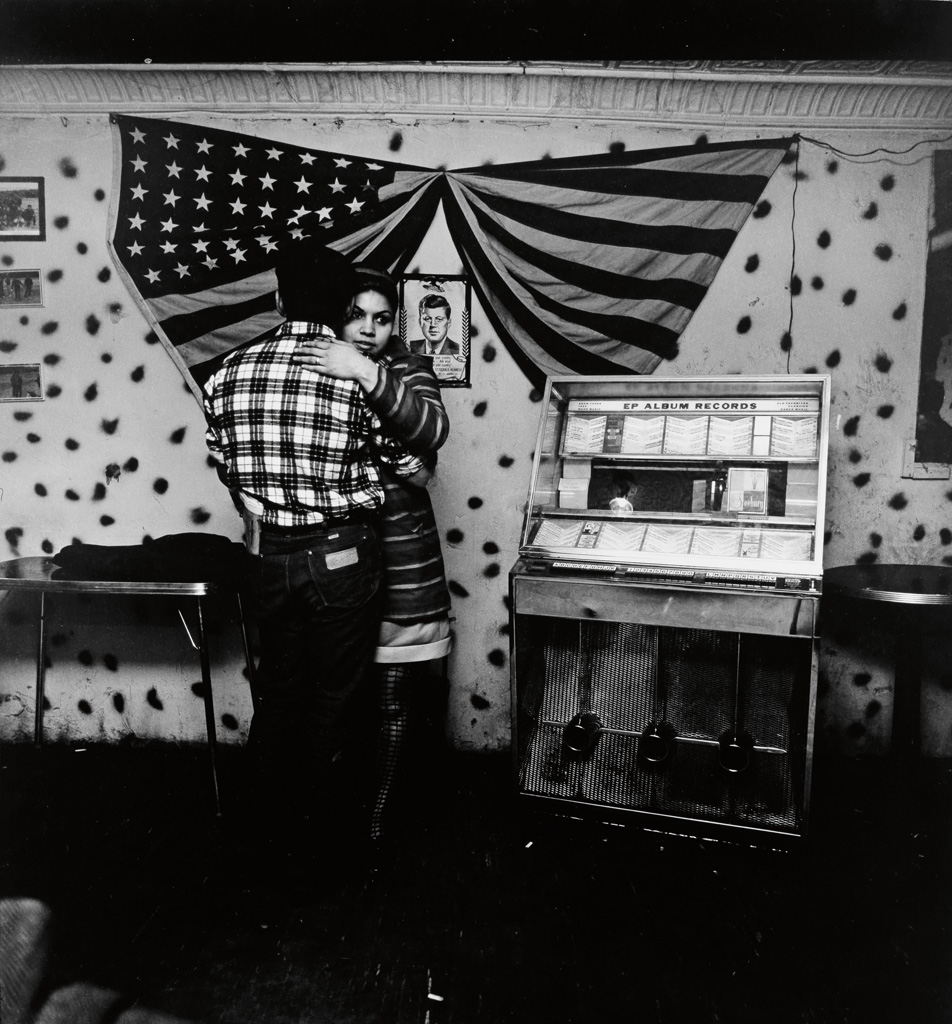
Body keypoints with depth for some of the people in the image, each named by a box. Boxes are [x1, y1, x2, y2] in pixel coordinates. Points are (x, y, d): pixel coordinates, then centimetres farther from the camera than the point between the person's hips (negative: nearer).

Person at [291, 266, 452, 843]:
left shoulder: (408, 370, 0)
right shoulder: (310, 369, 4)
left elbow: (433, 431, -22)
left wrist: (365, 373, -31)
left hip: (400, 560, -1)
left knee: (394, 698, 7)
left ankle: (380, 810, 27)